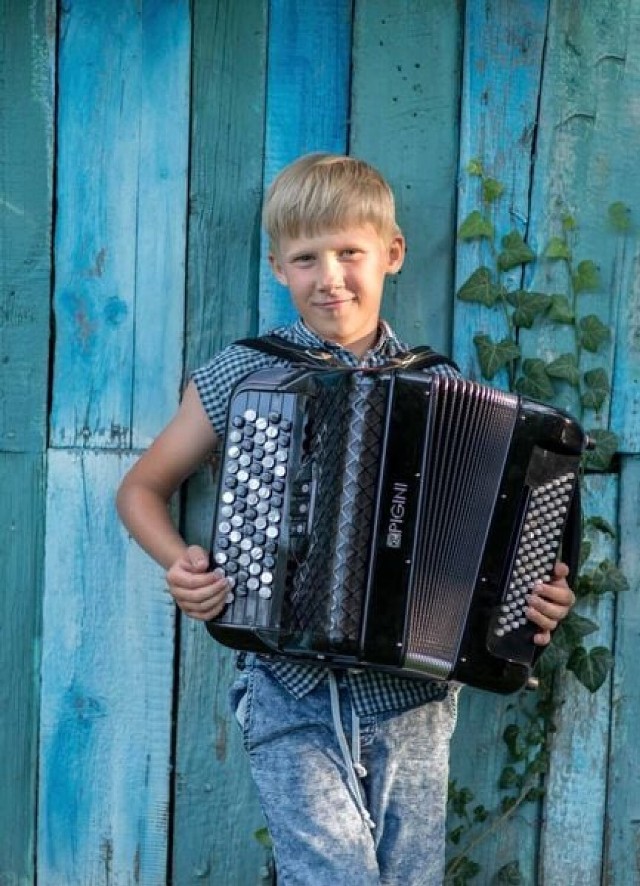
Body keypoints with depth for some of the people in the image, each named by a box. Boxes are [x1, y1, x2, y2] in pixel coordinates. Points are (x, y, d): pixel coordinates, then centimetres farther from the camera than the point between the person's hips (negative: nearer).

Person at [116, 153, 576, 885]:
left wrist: (533, 593, -3)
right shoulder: (246, 371, 1)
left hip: (411, 697, 2)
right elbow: (141, 489, 10)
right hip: (291, 696, -2)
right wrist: (181, 564, -8)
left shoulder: (437, 385, 5)